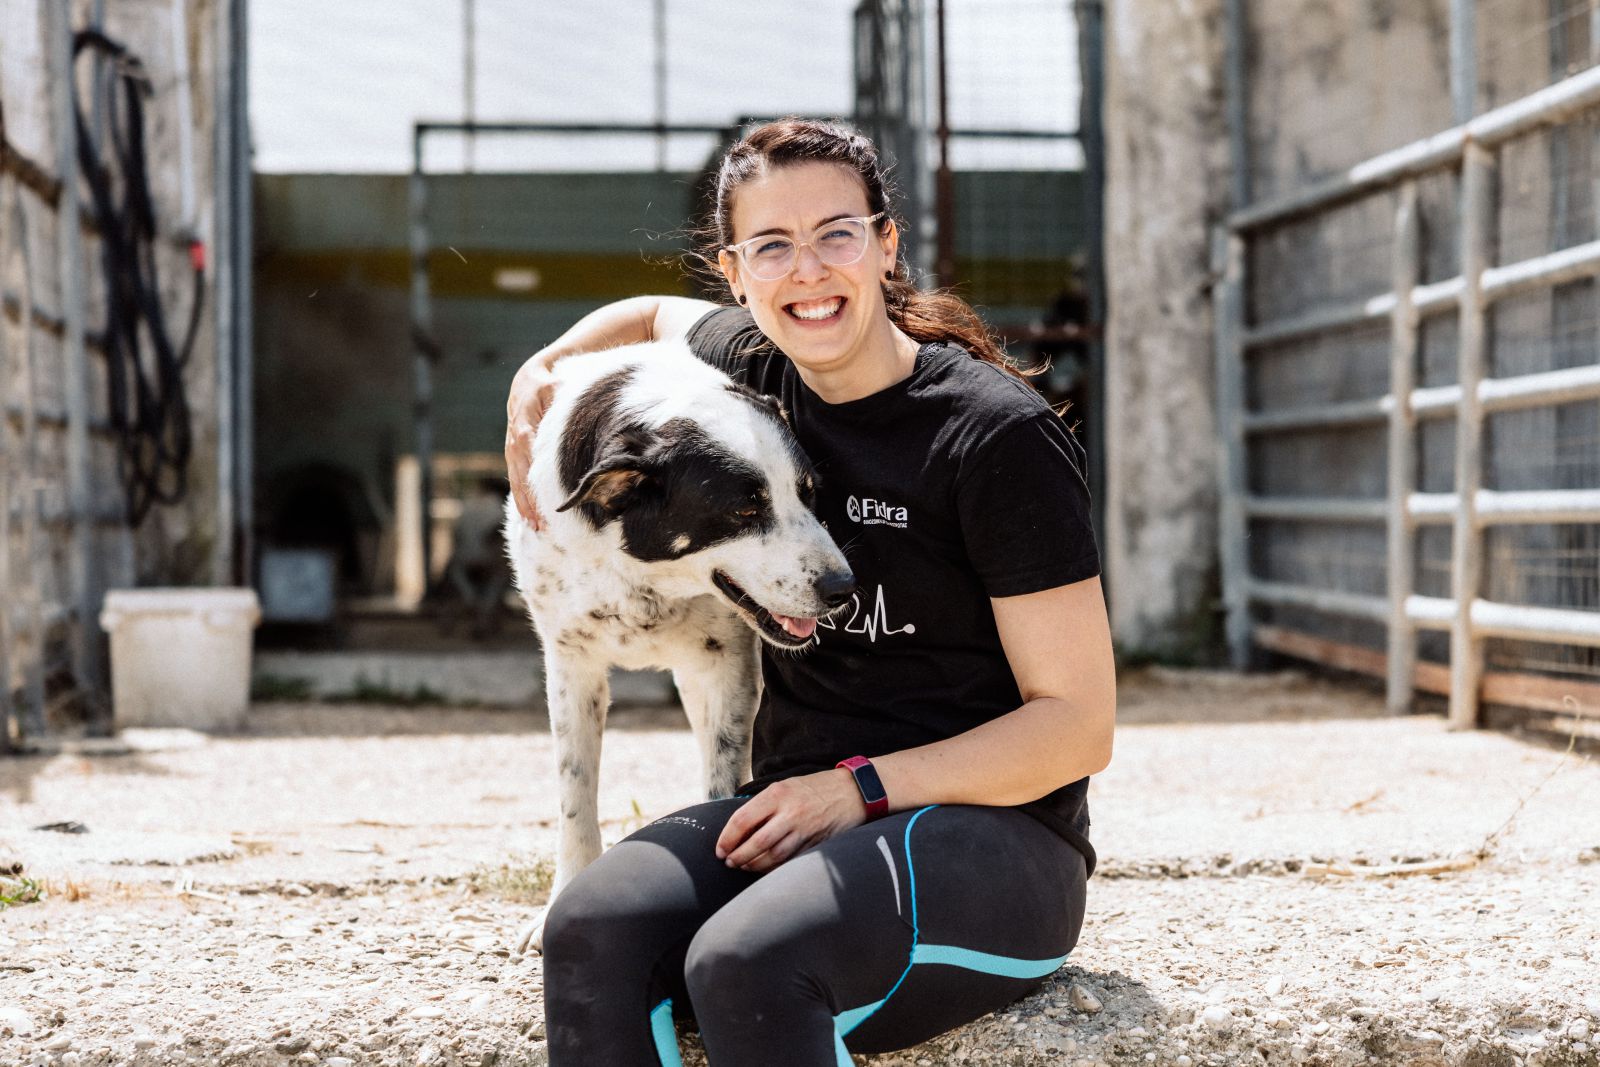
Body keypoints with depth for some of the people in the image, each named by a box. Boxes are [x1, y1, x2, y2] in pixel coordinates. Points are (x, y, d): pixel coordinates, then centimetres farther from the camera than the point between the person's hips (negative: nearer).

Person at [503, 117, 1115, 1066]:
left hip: (991, 833, -5)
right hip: (803, 810, 6)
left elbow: (1078, 727, -9)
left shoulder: (998, 436, -10)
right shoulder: (752, 367, 9)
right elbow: (654, 315, 37)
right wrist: (537, 378, 18)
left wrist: (864, 787, -17)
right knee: (592, 933, -27)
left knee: (744, 966, -37)